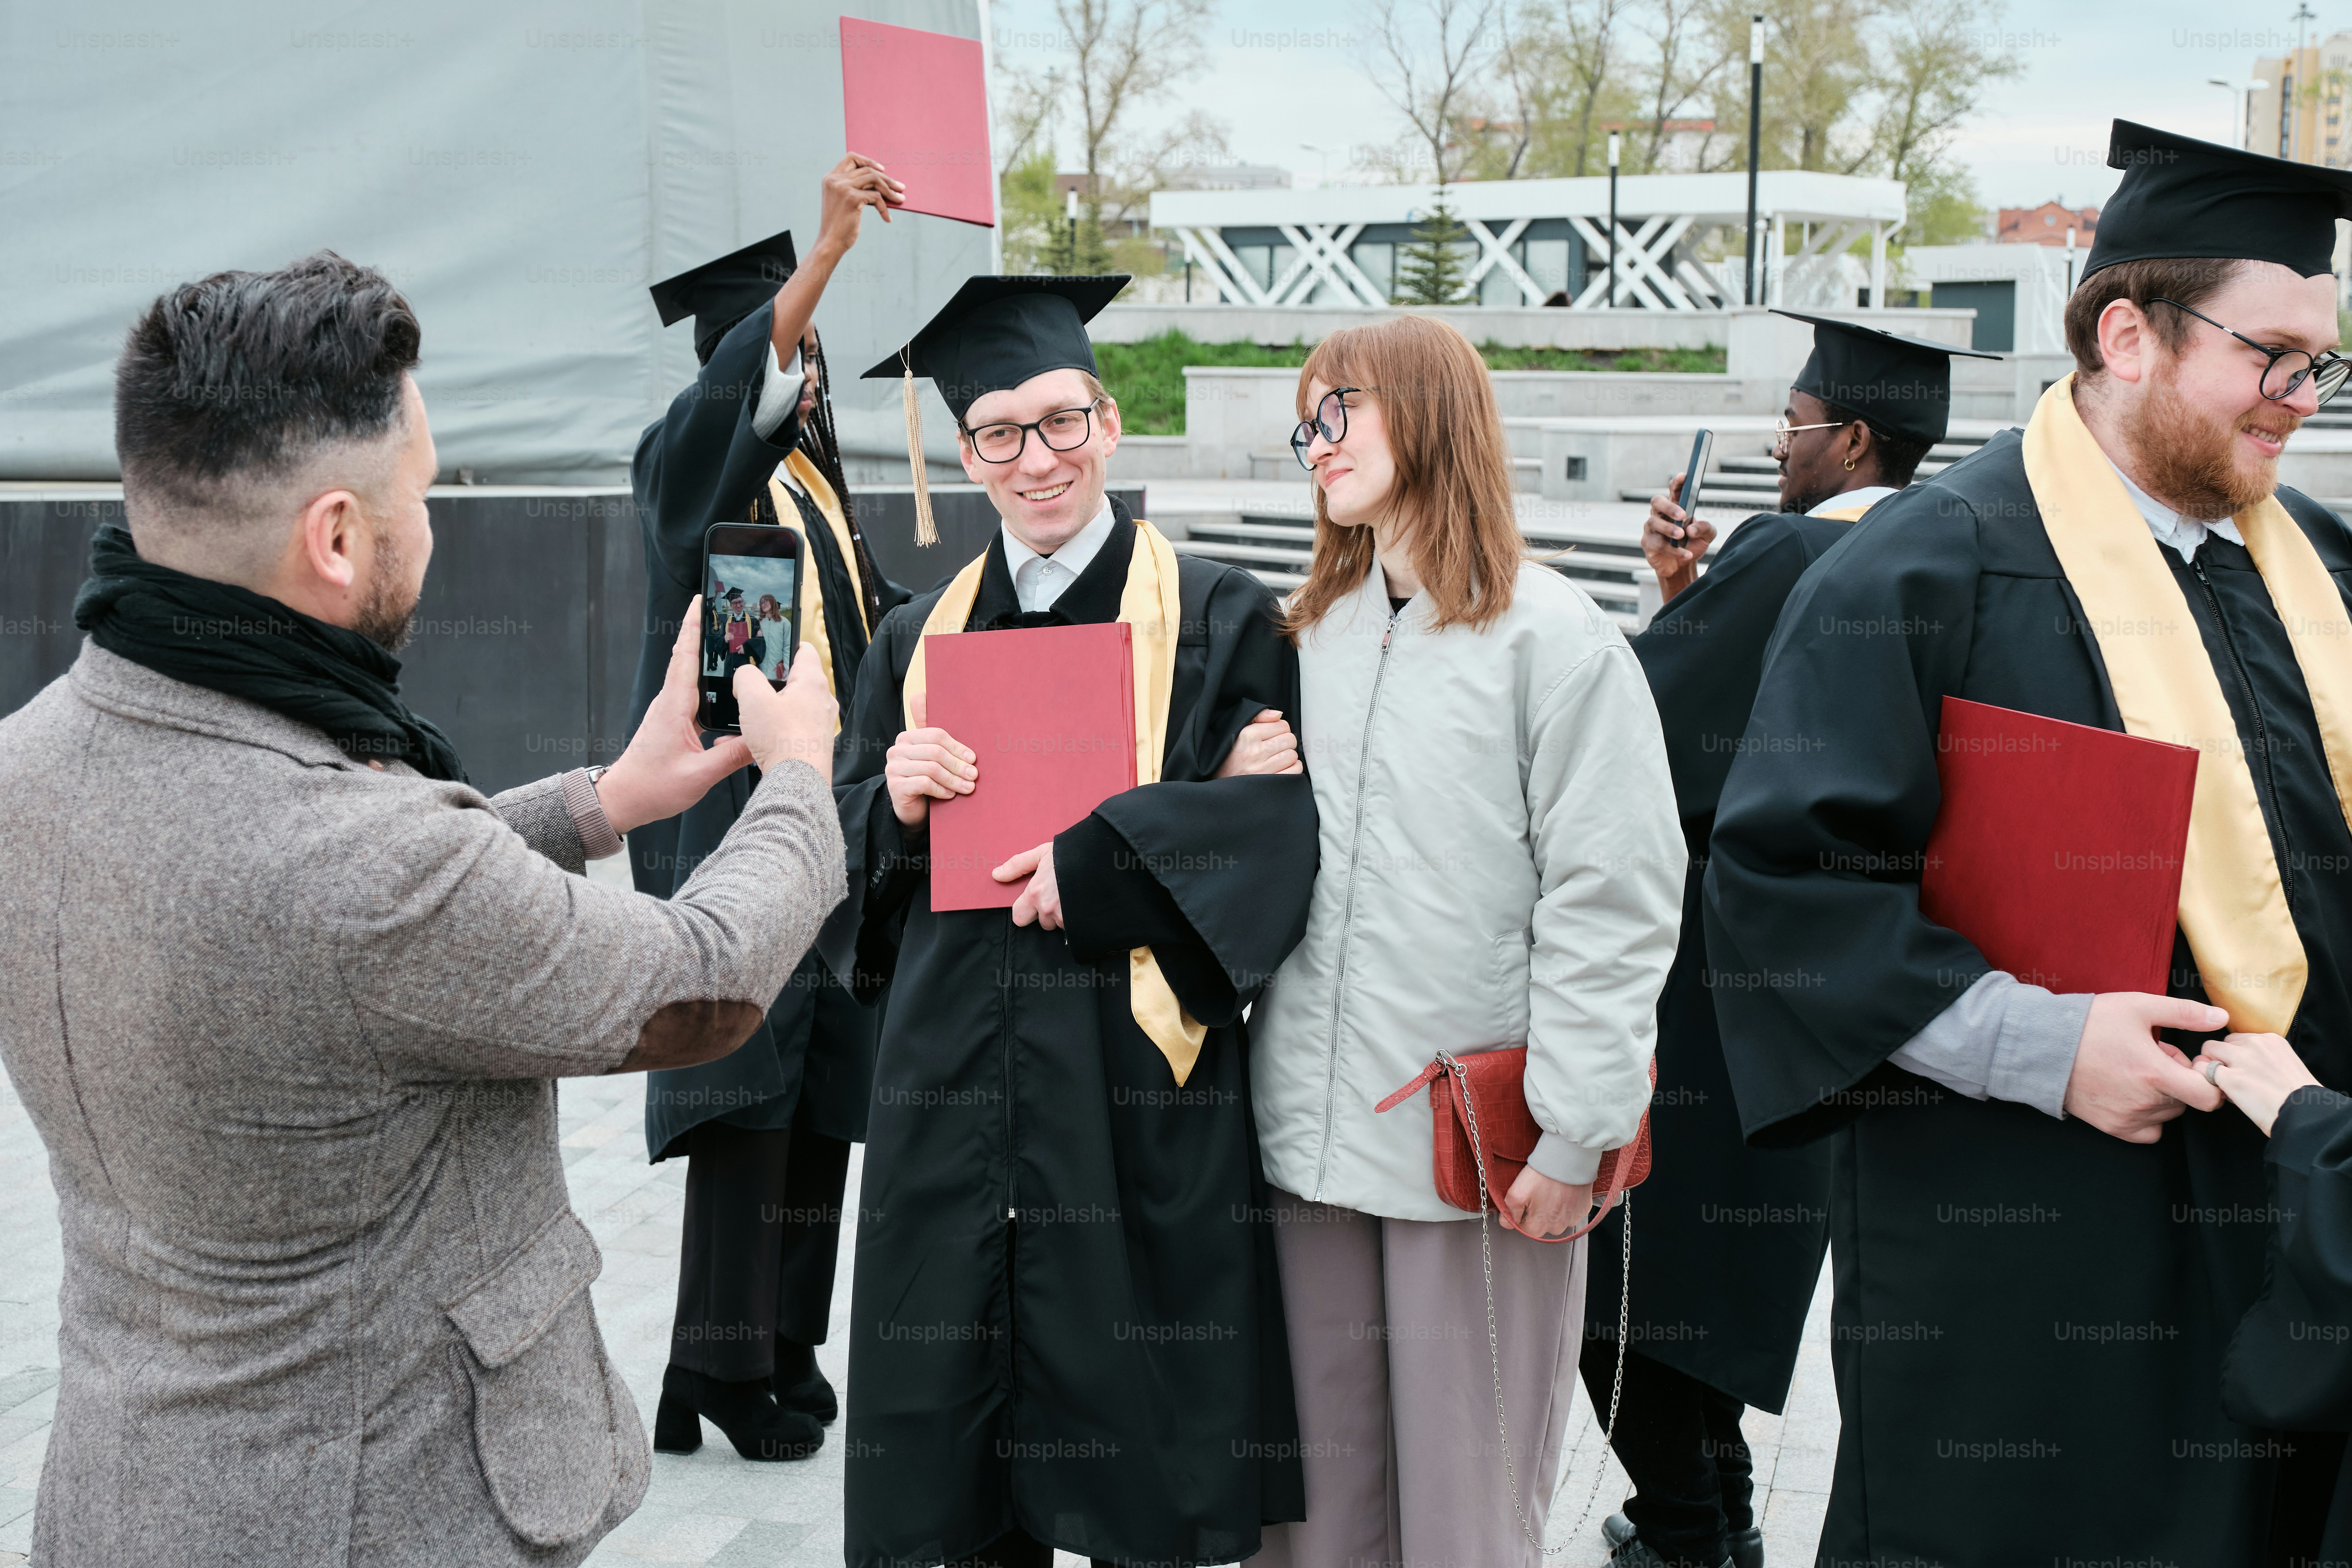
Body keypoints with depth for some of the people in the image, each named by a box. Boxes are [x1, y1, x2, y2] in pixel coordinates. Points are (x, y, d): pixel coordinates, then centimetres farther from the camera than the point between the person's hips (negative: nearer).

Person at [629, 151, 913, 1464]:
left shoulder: (816, 483, 19)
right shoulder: (692, 465, -6)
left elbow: (873, 616, 27)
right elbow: (741, 390, -28)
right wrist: (830, 246, -39)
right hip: (739, 814, -8)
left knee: (818, 1091, 8)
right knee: (752, 1093, -9)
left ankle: (784, 1344, 17)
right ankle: (722, 1365, -1)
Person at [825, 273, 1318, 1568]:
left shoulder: (1220, 619, 3)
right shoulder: (921, 639, 14)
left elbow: (1281, 821, -7)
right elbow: (844, 858, 14)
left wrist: (1104, 857, -17)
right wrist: (894, 803, -7)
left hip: (1140, 1111, -3)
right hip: (954, 1101, 3)